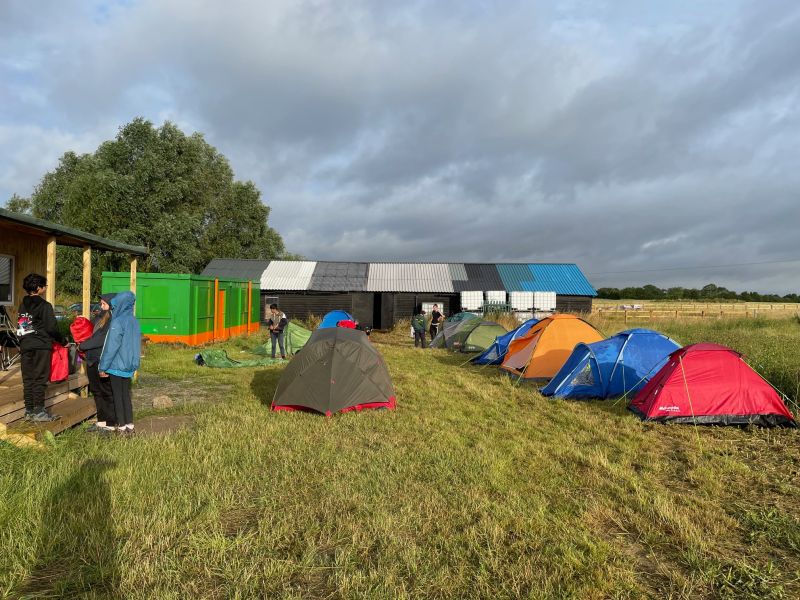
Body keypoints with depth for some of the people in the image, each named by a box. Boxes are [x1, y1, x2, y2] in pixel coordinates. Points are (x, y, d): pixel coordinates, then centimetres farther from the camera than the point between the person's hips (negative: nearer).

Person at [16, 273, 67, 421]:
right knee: (40, 379, -2)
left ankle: (29, 411, 14)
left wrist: (23, 342, 19)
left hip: (25, 346, 7)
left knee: (28, 379, 10)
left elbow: (20, 326, 15)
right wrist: (63, 340, 1)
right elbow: (52, 328, -12)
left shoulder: (23, 305, 12)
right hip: (41, 347, -7)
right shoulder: (44, 306, -10)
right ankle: (39, 412, -1)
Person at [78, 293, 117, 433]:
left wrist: (82, 346, -8)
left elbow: (101, 339, -19)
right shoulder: (99, 317, 11)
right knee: (96, 391, 16)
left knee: (107, 393, 0)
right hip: (93, 360, 9)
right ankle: (101, 421, 28)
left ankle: (110, 424, 9)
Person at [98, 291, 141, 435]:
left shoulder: (117, 322, -16)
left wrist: (103, 366, -9)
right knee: (126, 394, 14)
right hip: (129, 367, 7)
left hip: (116, 366, -7)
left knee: (117, 395, 4)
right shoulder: (134, 321, 6)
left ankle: (122, 427, 9)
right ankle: (130, 426, 16)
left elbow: (111, 347, -16)